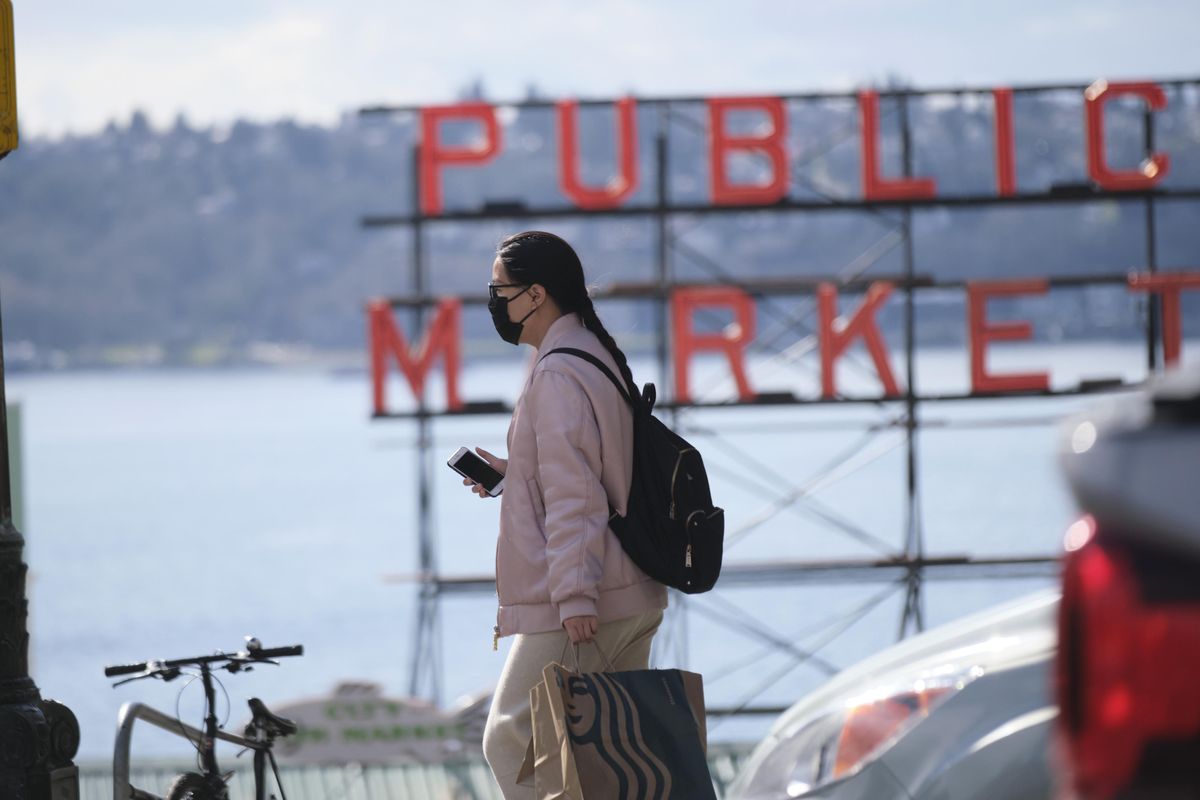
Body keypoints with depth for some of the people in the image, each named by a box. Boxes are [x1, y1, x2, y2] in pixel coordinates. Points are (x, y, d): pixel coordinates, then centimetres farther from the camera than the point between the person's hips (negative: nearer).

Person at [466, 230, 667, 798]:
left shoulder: (558, 375, -14)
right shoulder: (600, 358, 17)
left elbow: (574, 496, -20)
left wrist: (575, 597, -24)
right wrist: (510, 473, 22)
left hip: (580, 607, -10)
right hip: (633, 601, 10)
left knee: (510, 742, -6)